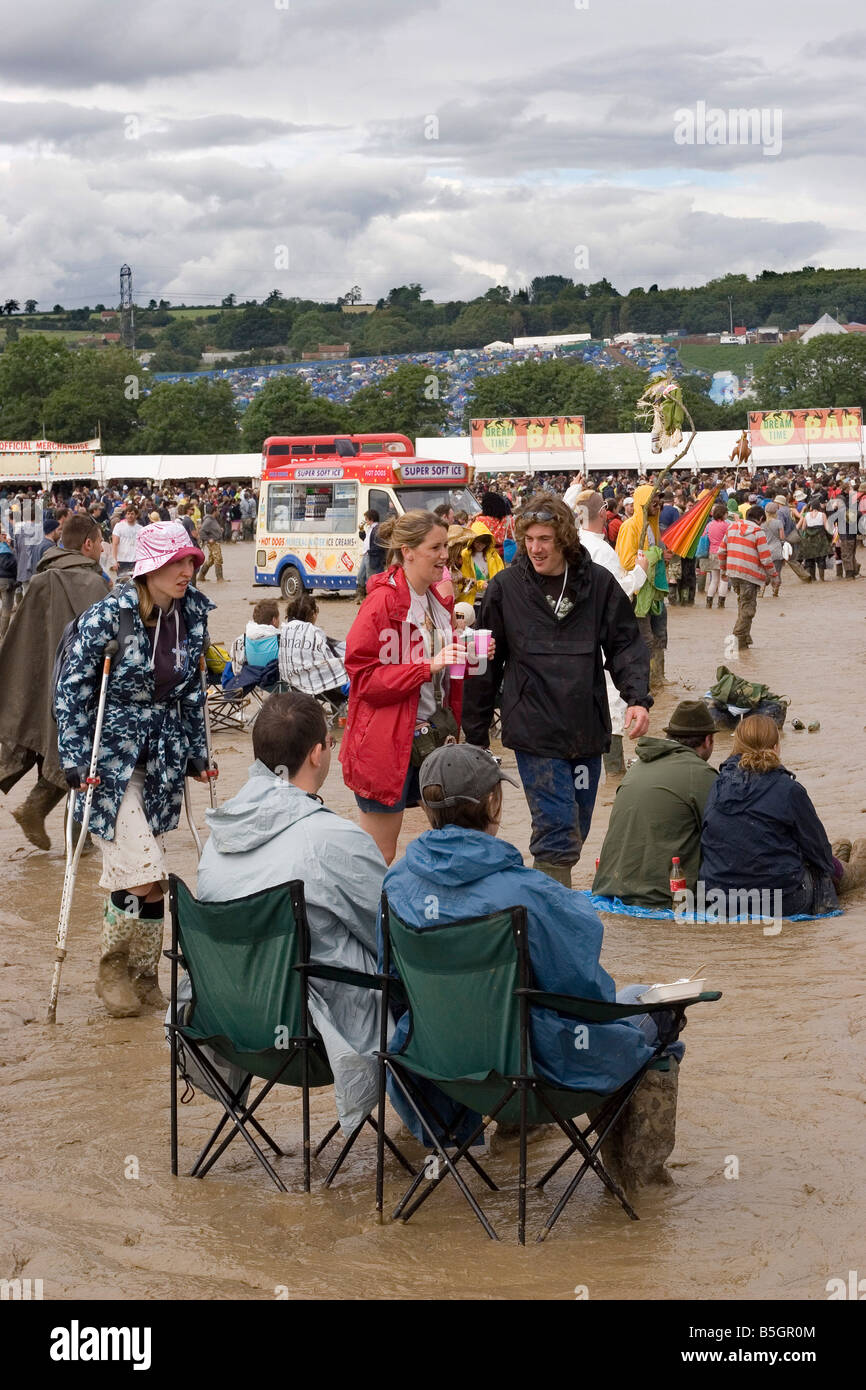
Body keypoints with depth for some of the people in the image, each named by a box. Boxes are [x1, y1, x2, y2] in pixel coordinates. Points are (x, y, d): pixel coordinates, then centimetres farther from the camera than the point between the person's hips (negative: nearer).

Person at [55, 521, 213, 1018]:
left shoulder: (192, 616, 2)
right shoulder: (108, 616, -15)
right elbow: (72, 688, -11)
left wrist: (198, 753, 15)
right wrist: (75, 760, -13)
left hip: (163, 754, 5)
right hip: (111, 755, -5)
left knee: (143, 876, 8)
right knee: (142, 873, -11)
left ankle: (142, 975, 21)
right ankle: (114, 968, 11)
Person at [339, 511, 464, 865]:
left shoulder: (438, 601, 12)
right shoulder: (383, 602, -13)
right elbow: (363, 676, -17)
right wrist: (428, 666, -24)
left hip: (434, 735, 8)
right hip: (389, 742, -8)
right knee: (379, 855, -1)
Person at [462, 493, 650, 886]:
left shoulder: (598, 583, 2)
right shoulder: (505, 588, -1)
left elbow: (625, 645, 6)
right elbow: (485, 665, 4)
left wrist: (637, 697, -12)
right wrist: (475, 733, 5)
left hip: (586, 732, 3)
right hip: (534, 732, -3)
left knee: (575, 832, 13)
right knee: (558, 837, -11)